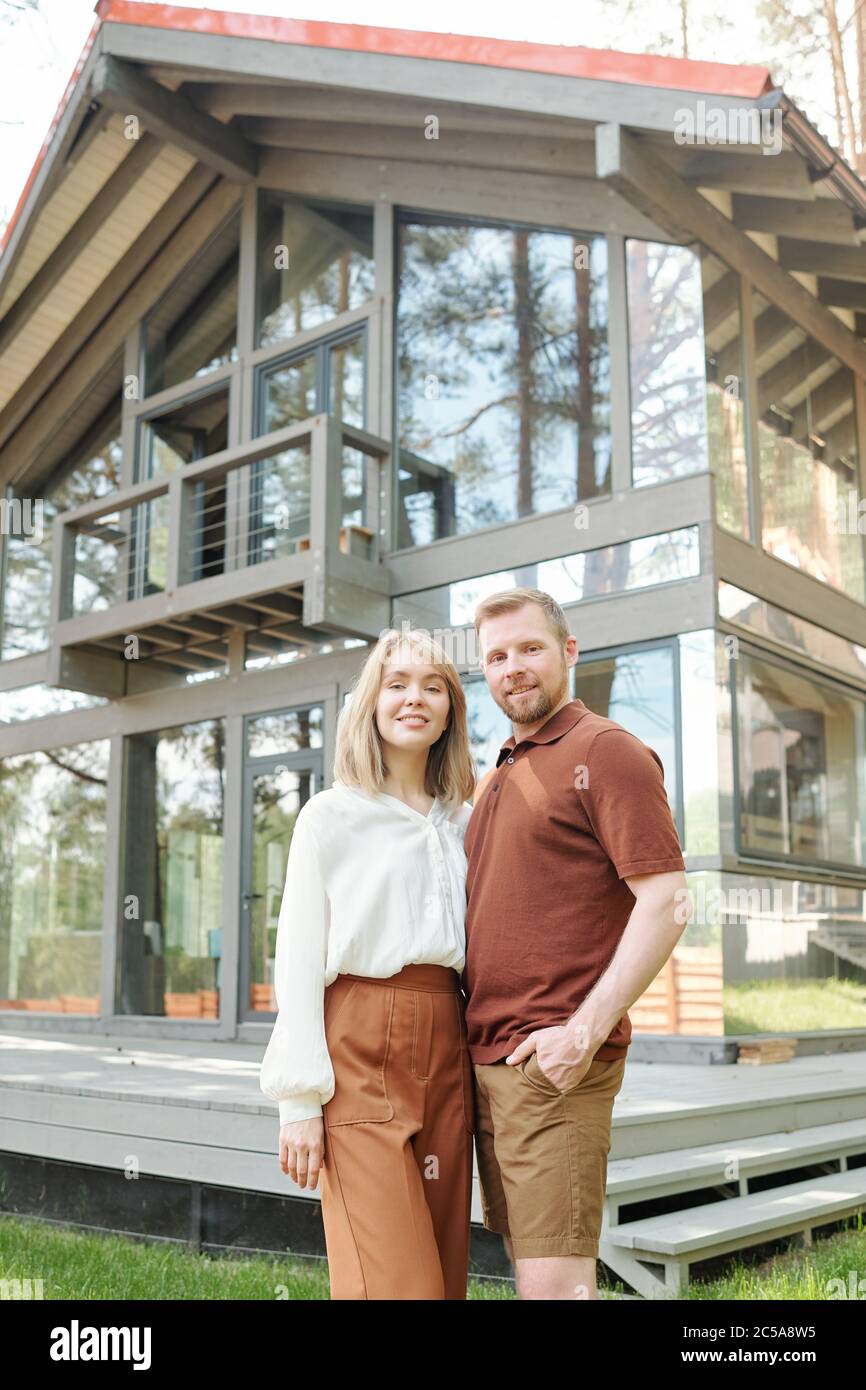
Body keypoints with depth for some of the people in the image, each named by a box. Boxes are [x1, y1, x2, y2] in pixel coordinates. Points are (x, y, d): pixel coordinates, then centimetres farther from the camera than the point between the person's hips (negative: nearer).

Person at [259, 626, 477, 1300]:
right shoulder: (332, 815, 0)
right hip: (361, 1047, -5)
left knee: (444, 1269, 7)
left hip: (446, 1048, 5)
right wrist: (301, 1098, -9)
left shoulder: (464, 822, 13)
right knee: (390, 1276, -9)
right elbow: (299, 960, -3)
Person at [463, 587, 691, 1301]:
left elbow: (667, 904, -14)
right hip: (488, 1057, 8)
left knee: (556, 1281, -7)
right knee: (530, 1269, 13)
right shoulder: (496, 777, 20)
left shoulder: (607, 750, -6)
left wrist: (583, 1031, -20)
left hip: (555, 1062, -8)